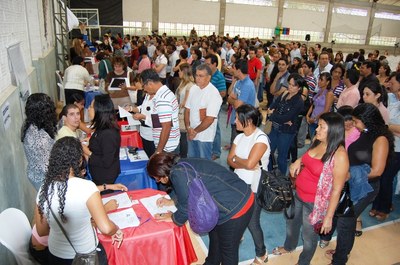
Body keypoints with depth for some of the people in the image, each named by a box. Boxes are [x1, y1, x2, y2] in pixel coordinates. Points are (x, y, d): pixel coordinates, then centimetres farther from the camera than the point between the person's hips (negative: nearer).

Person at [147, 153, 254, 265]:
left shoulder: (178, 173, -22)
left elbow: (187, 205, -15)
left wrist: (174, 218, 2)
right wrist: (172, 201, 27)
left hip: (237, 207, -10)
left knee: (228, 248, 13)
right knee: (214, 235, 29)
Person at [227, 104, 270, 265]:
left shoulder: (261, 138, -20)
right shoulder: (239, 137, 4)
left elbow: (249, 163, -30)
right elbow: (230, 160, 1)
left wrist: (236, 158, -11)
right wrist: (244, 164, -18)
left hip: (254, 188, -6)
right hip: (239, 184, 6)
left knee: (252, 222, 3)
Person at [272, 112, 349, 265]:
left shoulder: (340, 155, -26)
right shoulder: (317, 142, -6)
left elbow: (336, 190, -21)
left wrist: (329, 216, -16)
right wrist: (299, 161, -5)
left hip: (314, 203, -7)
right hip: (297, 195, 7)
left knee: (309, 235, 17)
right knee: (291, 223, 29)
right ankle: (289, 246, 59)